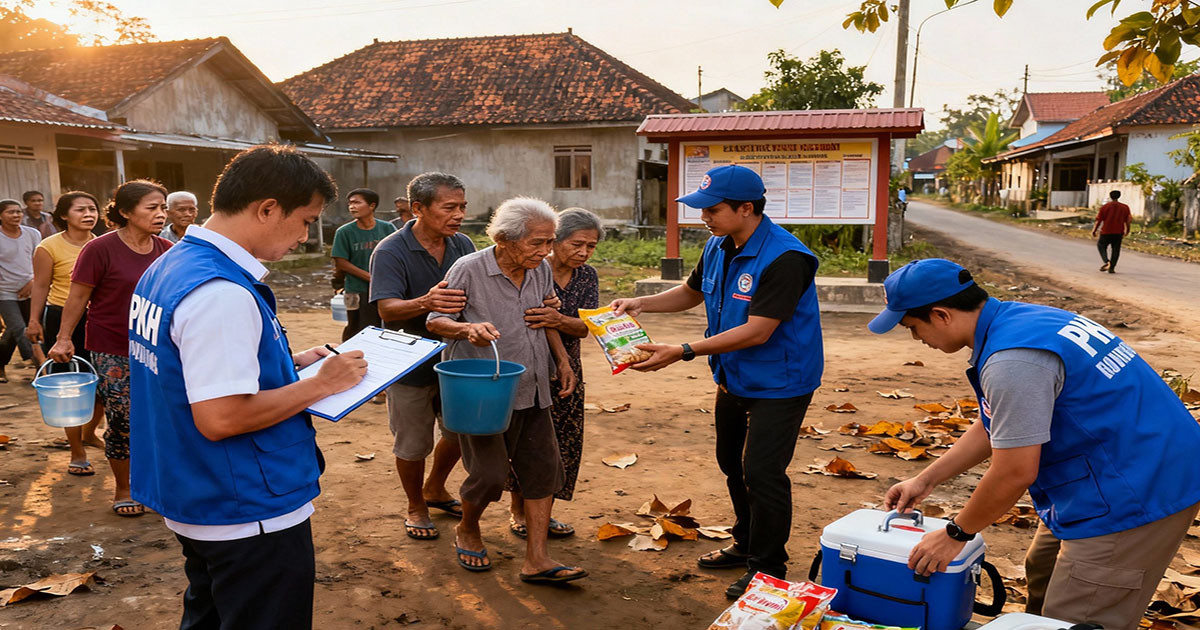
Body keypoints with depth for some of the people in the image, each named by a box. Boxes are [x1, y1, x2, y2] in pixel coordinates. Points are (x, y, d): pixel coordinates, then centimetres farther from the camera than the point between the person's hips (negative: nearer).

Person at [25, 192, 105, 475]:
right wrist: (34, 320, -8)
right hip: (63, 320, -4)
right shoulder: (49, 247, -5)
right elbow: (41, 286, -3)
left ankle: (89, 433, 37)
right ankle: (77, 454, 12)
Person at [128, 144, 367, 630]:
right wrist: (322, 384, -19)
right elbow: (220, 418, -30)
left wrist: (290, 363, 9)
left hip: (195, 498, 10)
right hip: (250, 517, -10)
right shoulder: (222, 294, -27)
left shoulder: (168, 266, 5)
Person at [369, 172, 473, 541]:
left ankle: (434, 490, 44)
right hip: (412, 364, -5)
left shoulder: (464, 245, 0)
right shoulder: (391, 252, -17)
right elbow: (387, 308, -28)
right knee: (413, 444, 9)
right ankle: (416, 508, 33)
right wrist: (426, 303, -48)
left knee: (461, 431, 17)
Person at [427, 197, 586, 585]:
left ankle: (536, 560, 10)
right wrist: (468, 328, -28)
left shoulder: (541, 270, 4)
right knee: (490, 473, -3)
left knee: (543, 468, 2)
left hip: (532, 391, 6)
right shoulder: (469, 270, -13)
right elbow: (434, 322, -8)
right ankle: (467, 532, 30)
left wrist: (563, 361, 8)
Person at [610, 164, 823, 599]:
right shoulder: (718, 248, 1)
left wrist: (682, 352, -31)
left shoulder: (784, 258, -27)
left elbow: (756, 332, -31)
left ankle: (767, 570, 11)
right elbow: (691, 292, 17)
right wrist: (641, 304, 0)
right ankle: (746, 544, 39)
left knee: (761, 472, -7)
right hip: (734, 379, 9)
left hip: (777, 383, -9)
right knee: (733, 464, 20)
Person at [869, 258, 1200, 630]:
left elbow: (1013, 474, -23)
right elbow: (995, 429, 15)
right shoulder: (1016, 318, 5)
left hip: (1135, 494, -11)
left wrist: (956, 534, -7)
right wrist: (925, 480, 15)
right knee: (1043, 576, 23)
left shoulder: (1011, 361, -27)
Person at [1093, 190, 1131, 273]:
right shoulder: (1125, 207, 1)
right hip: (1118, 232, 2)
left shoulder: (1104, 207, -5)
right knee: (1115, 250, 10)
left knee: (1101, 246, 14)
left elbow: (1099, 220, -5)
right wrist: (1127, 231, 17)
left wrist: (1094, 230, 5)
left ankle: (1107, 262, -8)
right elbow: (1127, 221, 4)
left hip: (1106, 232, -2)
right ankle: (1112, 267, 6)